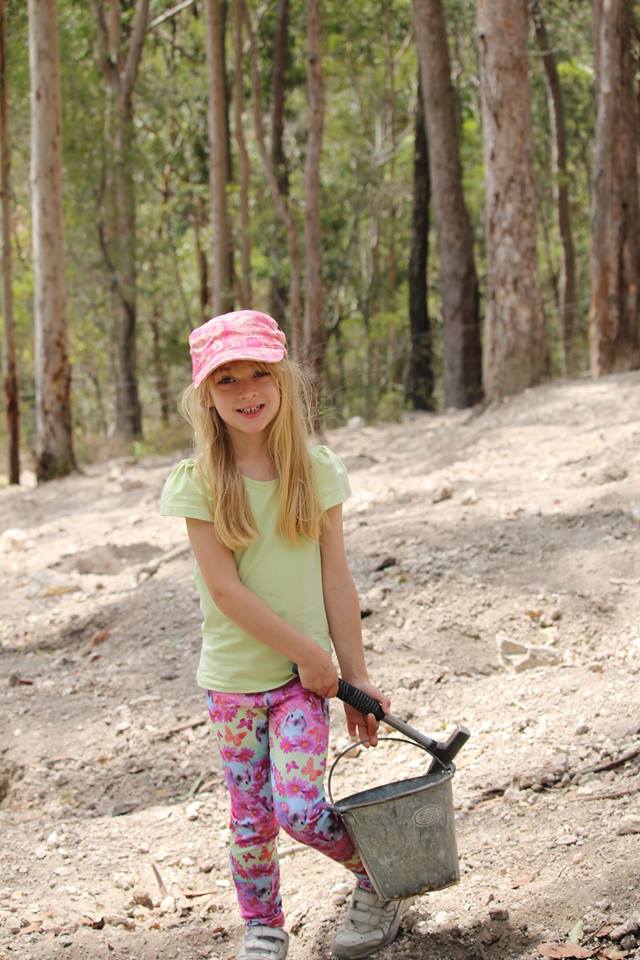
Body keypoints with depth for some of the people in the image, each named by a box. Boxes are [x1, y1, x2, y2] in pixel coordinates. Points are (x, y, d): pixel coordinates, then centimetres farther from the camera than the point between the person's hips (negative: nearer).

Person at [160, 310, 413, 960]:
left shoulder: (315, 471, -3)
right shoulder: (200, 484, -9)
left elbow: (336, 582, 0)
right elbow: (224, 589, -13)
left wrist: (356, 676, 0)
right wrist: (308, 653, -13)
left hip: (305, 678, 0)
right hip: (233, 678, 0)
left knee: (298, 807, -11)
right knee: (251, 815, 7)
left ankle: (380, 874, 16)